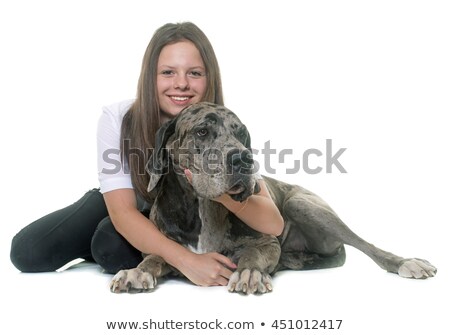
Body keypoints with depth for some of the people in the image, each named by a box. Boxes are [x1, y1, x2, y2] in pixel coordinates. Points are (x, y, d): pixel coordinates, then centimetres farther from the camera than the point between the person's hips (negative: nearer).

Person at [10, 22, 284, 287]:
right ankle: (97, 242, 14)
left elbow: (274, 225, -34)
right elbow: (123, 211, -32)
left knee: (112, 247, -31)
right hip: (121, 206, 1)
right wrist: (186, 259, -48)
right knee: (28, 251, -16)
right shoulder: (118, 119, -28)